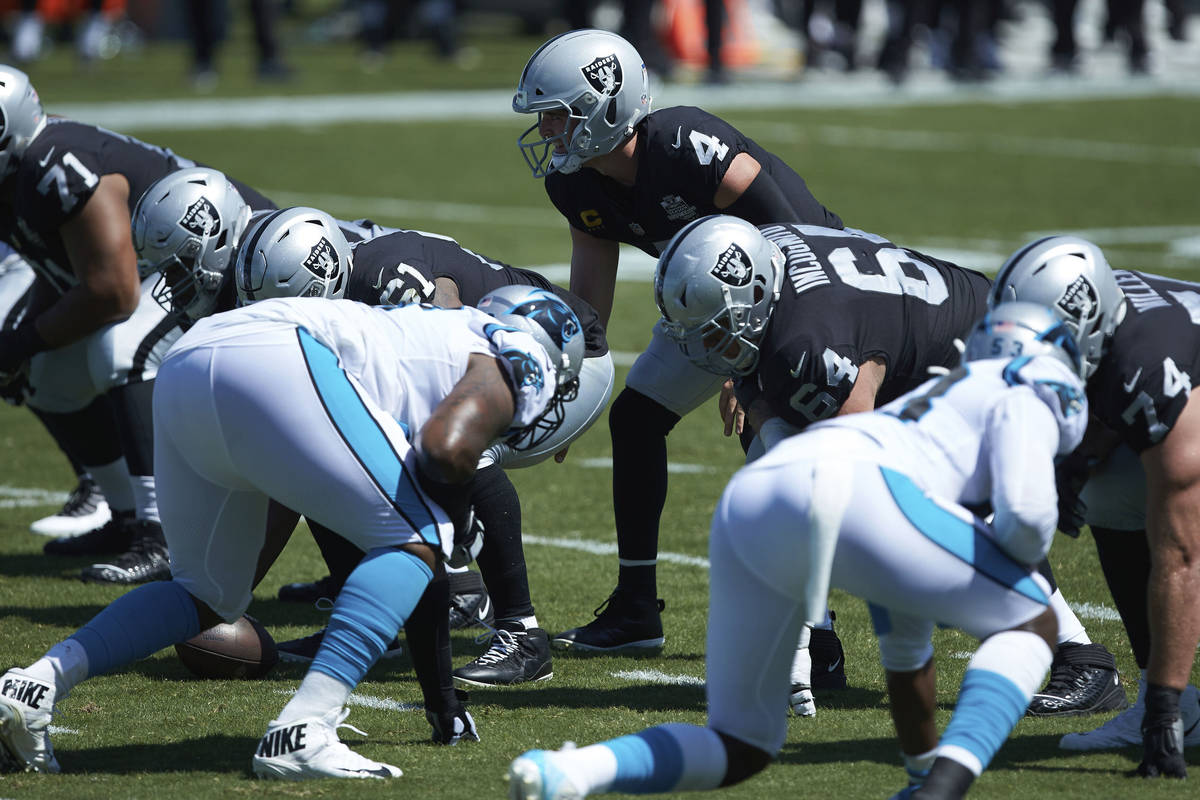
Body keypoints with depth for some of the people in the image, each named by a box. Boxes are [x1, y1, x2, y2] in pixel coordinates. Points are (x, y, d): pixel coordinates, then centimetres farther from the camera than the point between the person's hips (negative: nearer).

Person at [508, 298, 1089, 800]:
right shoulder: (1021, 395, 23)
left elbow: (902, 638, 51)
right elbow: (1028, 513, 2)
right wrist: (1011, 571, 26)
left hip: (746, 509, 7)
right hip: (850, 495, -7)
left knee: (742, 749, 21)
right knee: (1030, 624, 15)